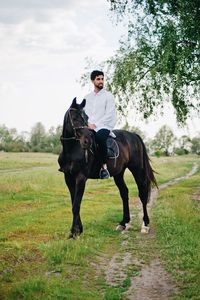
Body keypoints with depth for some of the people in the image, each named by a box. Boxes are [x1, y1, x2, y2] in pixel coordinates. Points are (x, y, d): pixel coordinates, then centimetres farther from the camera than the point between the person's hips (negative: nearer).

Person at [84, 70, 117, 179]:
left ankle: (104, 166, -34)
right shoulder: (87, 97, 19)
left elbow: (109, 114, -5)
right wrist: (88, 123, -8)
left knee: (100, 137, -38)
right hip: (89, 126, 5)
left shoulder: (108, 95, 5)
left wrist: (95, 124, -13)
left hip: (104, 126, -5)